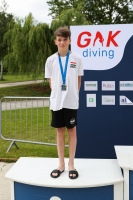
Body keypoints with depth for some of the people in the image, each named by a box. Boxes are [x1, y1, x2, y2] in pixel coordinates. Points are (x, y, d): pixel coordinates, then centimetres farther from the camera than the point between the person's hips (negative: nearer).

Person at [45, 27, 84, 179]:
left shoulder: (77, 59, -1)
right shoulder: (50, 60, 2)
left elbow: (78, 80, 5)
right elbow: (50, 82, 9)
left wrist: (73, 95, 2)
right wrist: (57, 95, 2)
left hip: (71, 101, -1)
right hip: (56, 101, 2)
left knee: (72, 131, 6)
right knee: (59, 131, 9)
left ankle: (71, 164, 17)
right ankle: (61, 164, 19)